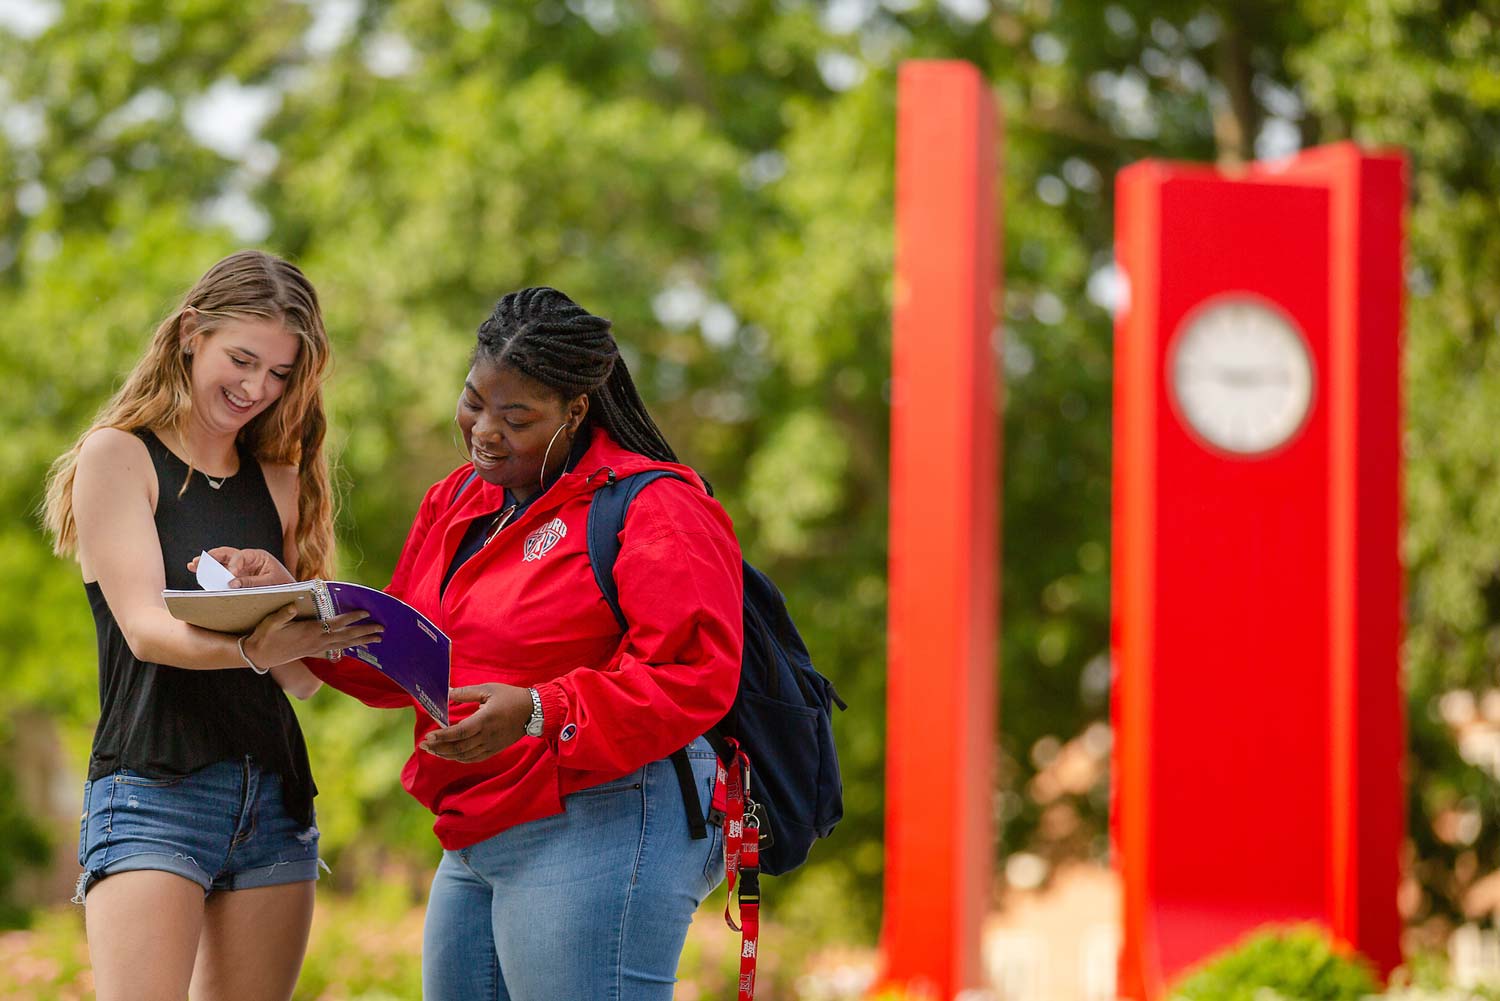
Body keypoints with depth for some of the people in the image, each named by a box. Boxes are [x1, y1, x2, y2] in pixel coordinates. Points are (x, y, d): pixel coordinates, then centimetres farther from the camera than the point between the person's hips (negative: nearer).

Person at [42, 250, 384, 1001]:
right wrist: (251, 649, -31)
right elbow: (144, 627, -12)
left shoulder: (279, 483, 16)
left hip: (274, 796, 5)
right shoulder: (118, 455, 1)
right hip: (153, 791, -5)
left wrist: (315, 640, -14)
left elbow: (302, 677, 10)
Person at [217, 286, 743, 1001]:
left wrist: (540, 714, -29)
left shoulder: (655, 509, -10)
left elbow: (693, 675, -20)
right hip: (475, 847, 9)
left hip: (601, 829, -9)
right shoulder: (458, 500, 18)